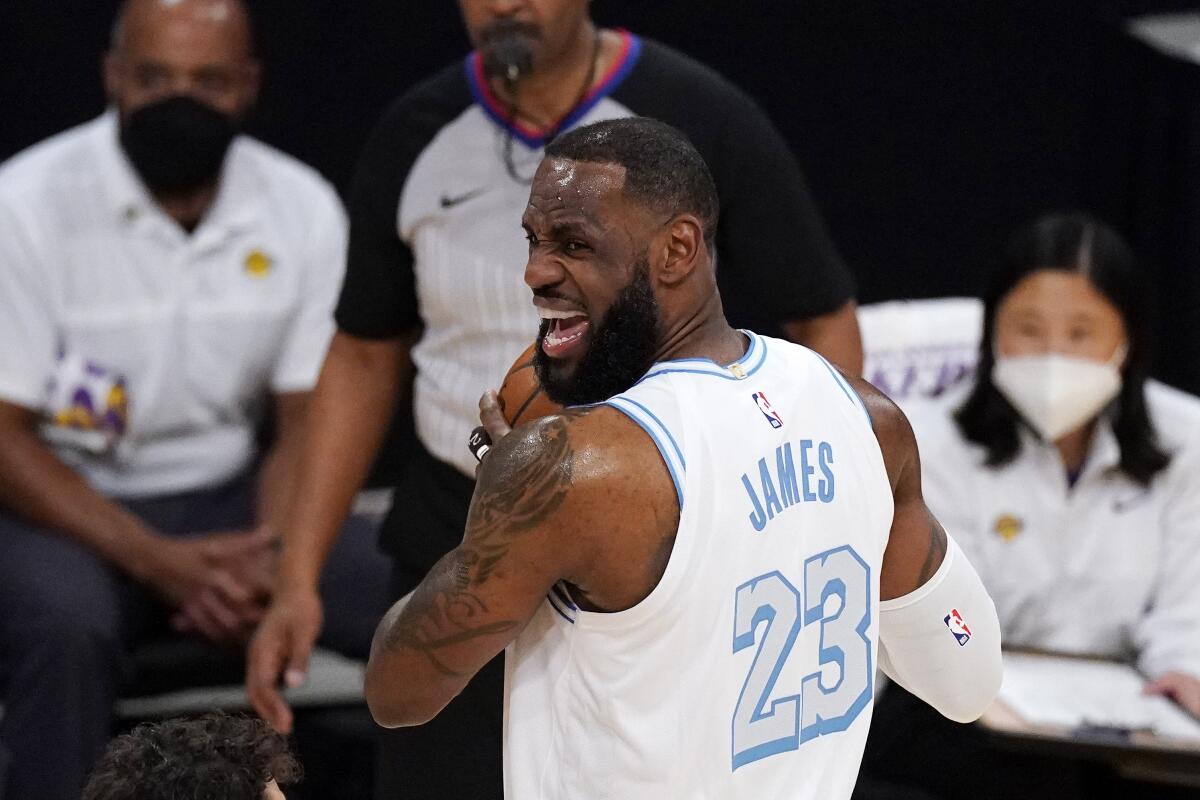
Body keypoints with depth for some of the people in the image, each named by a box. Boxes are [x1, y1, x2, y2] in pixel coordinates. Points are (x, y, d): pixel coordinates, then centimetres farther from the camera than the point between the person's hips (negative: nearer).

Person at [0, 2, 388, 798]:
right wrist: (158, 563, -26)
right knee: (67, 621, -37)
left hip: (226, 498, 4)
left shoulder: (304, 208, -3)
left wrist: (269, 555, -19)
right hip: (65, 504, -3)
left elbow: (308, 420, 3)